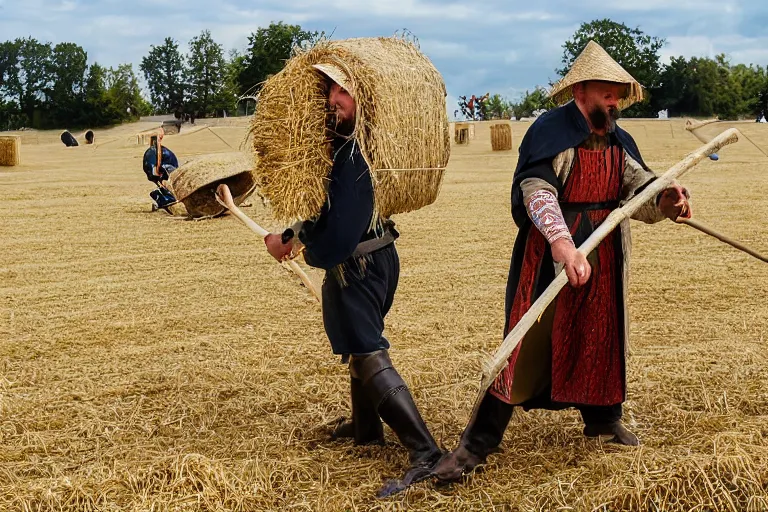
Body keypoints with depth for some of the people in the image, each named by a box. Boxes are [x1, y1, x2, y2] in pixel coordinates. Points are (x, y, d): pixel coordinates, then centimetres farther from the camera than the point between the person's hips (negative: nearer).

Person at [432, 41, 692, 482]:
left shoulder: (619, 142, 10)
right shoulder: (551, 133, -14)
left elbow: (639, 186, 2)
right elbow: (537, 191, -27)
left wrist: (666, 200, -22)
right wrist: (563, 243, -42)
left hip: (603, 260, 7)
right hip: (551, 259, -7)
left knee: (601, 337, 17)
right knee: (528, 345, -7)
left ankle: (603, 419, 38)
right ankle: (478, 442, -1)